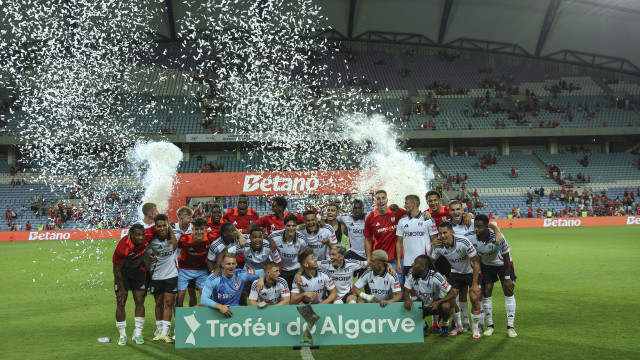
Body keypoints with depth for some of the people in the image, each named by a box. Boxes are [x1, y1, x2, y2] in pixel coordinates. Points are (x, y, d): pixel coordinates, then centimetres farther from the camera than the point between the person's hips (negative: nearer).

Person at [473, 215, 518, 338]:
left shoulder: (497, 237, -34)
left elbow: (506, 258, -22)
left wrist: (507, 278, -18)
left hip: (502, 264, -2)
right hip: (486, 264, 2)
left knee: (508, 292, -8)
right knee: (486, 292, -5)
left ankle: (510, 327, -2)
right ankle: (490, 325, 7)